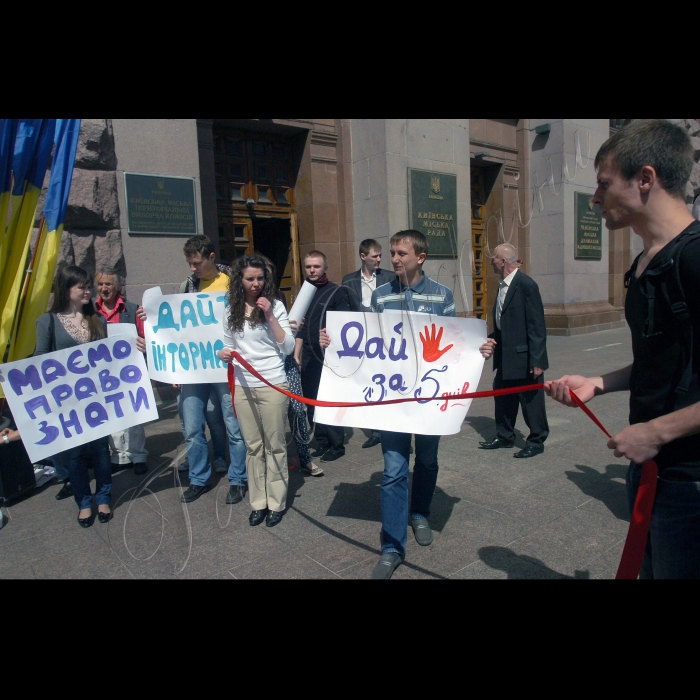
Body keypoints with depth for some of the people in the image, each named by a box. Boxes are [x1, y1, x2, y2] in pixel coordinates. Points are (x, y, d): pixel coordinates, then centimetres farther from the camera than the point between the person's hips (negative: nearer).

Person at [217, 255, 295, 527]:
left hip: (272, 385, -3)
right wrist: (223, 354, -6)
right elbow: (228, 346, 17)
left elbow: (288, 347, -8)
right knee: (253, 446, 10)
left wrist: (270, 316, -15)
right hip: (242, 387, 3)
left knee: (274, 446, 6)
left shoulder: (275, 306, -3)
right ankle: (258, 502, 22)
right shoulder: (231, 310, 7)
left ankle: (276, 503, 18)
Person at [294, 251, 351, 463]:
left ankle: (337, 445, 13)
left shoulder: (337, 292, -3)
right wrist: (296, 352, 13)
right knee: (311, 402, 9)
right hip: (308, 357, 6)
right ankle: (321, 443, 22)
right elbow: (300, 325, 17)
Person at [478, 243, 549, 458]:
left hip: (524, 355, -9)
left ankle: (536, 441, 21)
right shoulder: (503, 286, 9)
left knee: (531, 399, 5)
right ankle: (504, 436, 33)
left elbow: (537, 325, -18)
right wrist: (493, 339, 5)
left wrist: (537, 360, -19)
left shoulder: (526, 285, -17)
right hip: (505, 355, 9)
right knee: (502, 396, 17)